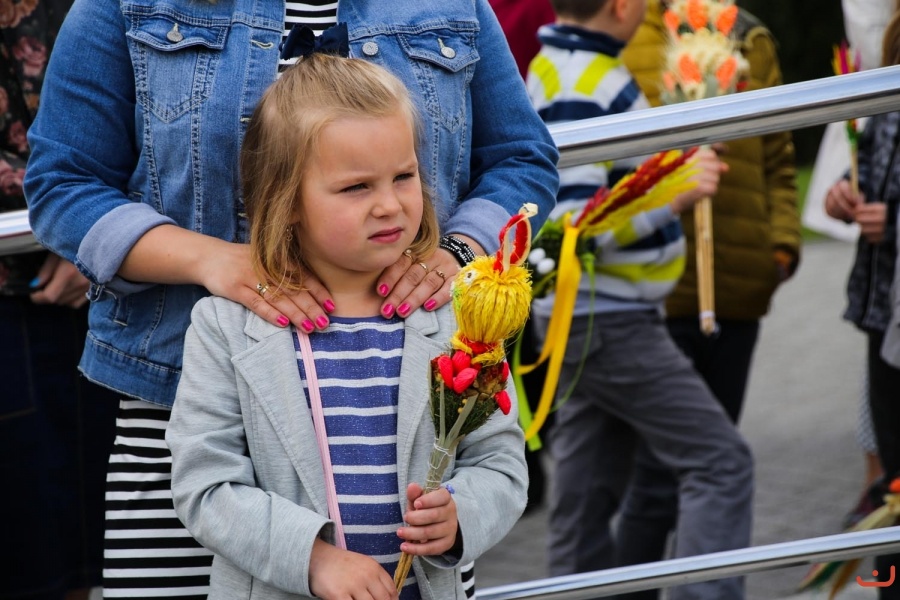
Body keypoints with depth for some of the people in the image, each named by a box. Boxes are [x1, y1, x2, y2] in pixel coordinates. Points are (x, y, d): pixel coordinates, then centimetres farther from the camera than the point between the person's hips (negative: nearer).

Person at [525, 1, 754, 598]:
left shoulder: (566, 66, 11)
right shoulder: (578, 91, -20)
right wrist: (676, 195, -23)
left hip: (597, 319, 10)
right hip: (609, 322, -10)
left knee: (589, 486, 13)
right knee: (722, 461, -8)